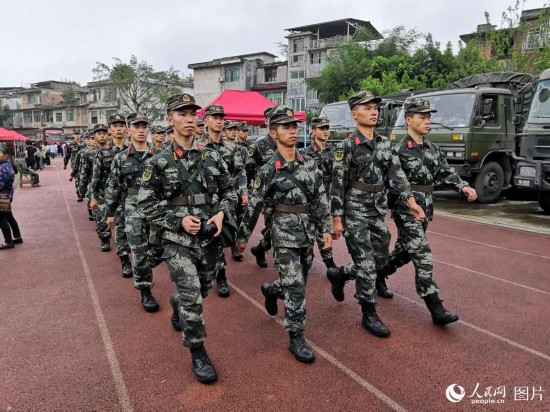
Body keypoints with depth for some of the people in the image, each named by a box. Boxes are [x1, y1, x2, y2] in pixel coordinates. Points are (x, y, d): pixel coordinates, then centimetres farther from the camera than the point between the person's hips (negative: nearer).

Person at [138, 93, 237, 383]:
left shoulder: (213, 157, 1)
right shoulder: (159, 163, -7)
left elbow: (229, 191, 9)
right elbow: (146, 204, -5)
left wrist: (221, 213, -9)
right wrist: (179, 219, -16)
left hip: (209, 239, 4)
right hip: (178, 241, -4)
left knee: (202, 289, 20)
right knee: (192, 297, -7)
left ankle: (177, 304, 54)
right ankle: (198, 353, 13)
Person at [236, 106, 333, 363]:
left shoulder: (309, 164, 3)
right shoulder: (268, 171, -9)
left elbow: (320, 199, 6)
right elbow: (254, 207, -3)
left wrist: (326, 229, 0)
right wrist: (242, 237, 2)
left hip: (307, 234, 5)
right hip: (284, 235, -5)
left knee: (298, 283, 18)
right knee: (295, 288, -4)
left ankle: (270, 290, 49)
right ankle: (296, 339, 12)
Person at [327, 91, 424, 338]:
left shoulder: (385, 143, 7)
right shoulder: (347, 146, -12)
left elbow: (395, 174, 4)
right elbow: (337, 185, -13)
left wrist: (411, 201, -8)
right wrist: (336, 219, -14)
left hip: (377, 211, 7)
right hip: (355, 212, -7)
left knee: (380, 258, 14)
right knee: (366, 263, -3)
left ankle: (338, 274, 37)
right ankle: (369, 315, 13)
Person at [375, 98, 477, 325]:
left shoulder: (432, 149, 10)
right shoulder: (399, 151, -12)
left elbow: (445, 173, 11)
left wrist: (463, 186, -4)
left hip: (425, 209, 8)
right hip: (406, 210, -8)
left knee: (405, 251, 19)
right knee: (423, 257, -9)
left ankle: (379, 275, 42)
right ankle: (436, 309, -4)